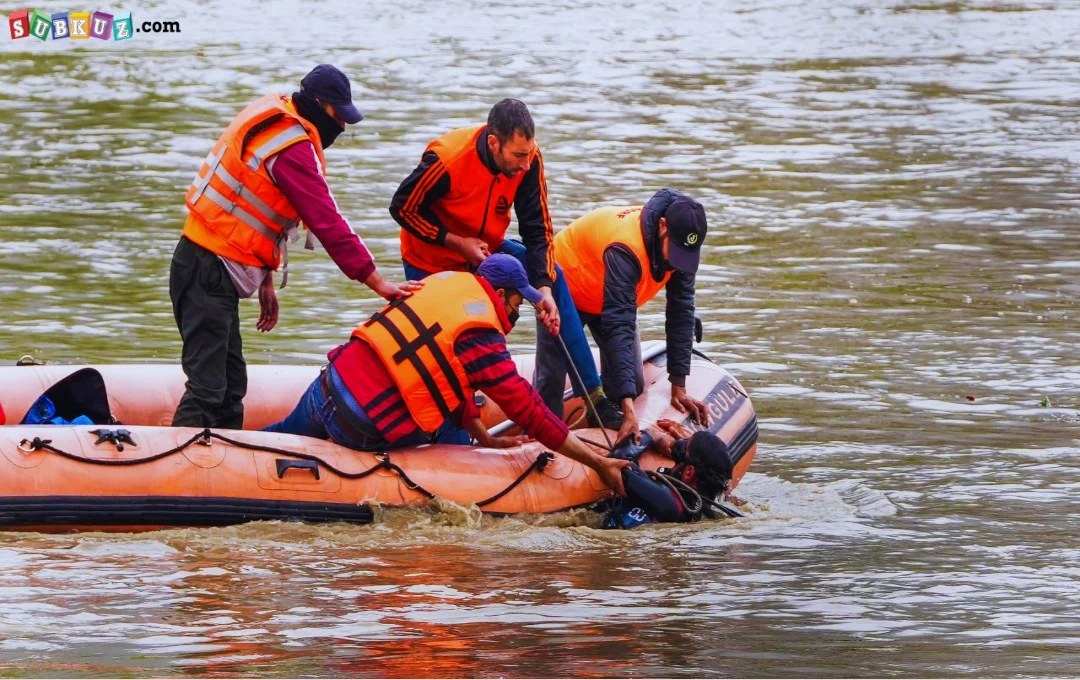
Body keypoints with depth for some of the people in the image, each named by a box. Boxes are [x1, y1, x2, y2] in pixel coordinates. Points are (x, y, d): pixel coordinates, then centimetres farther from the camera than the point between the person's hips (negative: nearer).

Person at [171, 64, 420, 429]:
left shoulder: (271, 121, 13)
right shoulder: (293, 148, -17)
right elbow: (327, 222, -19)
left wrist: (265, 282, 17)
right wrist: (377, 282, -16)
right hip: (210, 274, -10)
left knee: (231, 386, 14)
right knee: (207, 390, -14)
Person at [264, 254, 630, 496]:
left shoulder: (448, 280, 11)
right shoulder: (480, 337, -13)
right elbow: (529, 413, -12)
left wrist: (486, 438, 24)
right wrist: (599, 464, -7)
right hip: (362, 428, -8)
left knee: (289, 433, 31)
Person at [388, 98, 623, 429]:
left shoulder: (528, 160, -20)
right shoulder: (446, 160, -34)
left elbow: (537, 230, -14)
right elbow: (403, 207, -21)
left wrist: (544, 289, -27)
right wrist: (456, 241, -26)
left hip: (485, 249, 4)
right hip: (432, 260, -4)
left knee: (553, 277, -11)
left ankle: (591, 394, -8)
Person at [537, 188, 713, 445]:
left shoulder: (682, 243, -24)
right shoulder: (625, 249, -45)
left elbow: (682, 313, -16)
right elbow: (619, 327, -48)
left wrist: (679, 388, -18)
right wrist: (628, 409, -53)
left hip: (611, 298, 7)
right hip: (566, 287, -6)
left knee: (633, 384, -2)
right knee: (551, 384, -7)